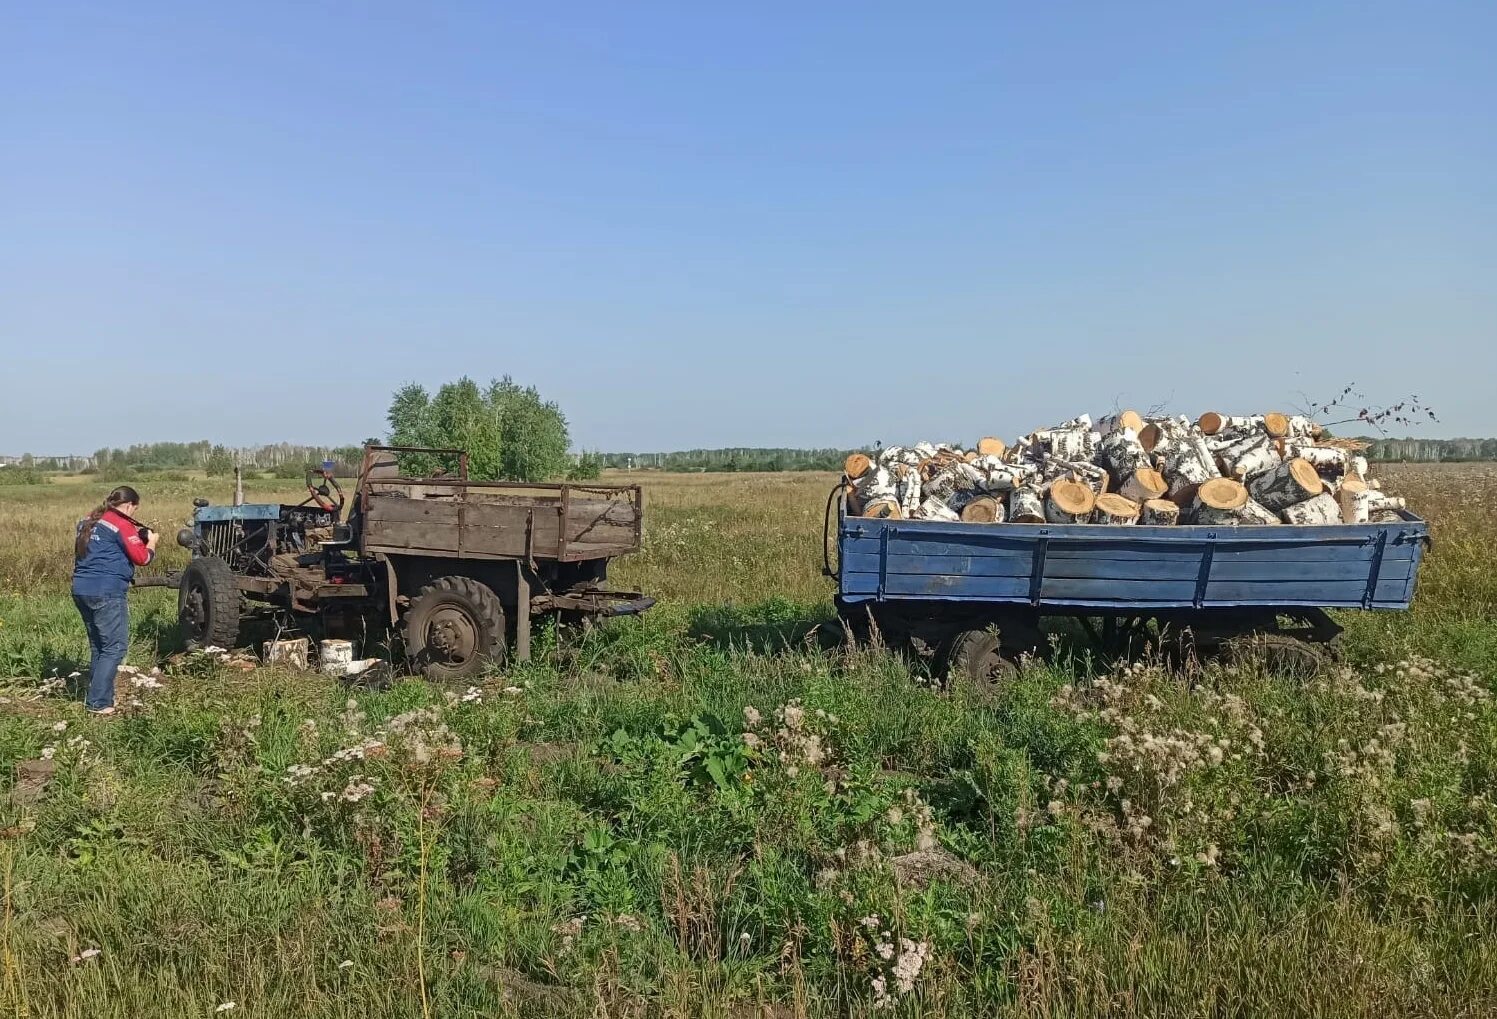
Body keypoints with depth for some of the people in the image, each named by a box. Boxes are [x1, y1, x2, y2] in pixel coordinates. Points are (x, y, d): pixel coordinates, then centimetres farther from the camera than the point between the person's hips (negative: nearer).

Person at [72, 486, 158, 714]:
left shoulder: (88, 521, 16)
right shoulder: (122, 524, -9)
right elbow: (141, 558, -11)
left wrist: (134, 535, 17)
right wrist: (151, 542, 8)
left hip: (81, 590, 9)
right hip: (107, 592, -9)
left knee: (98, 645, 17)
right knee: (115, 647, -4)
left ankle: (96, 696, 21)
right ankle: (99, 703, -7)